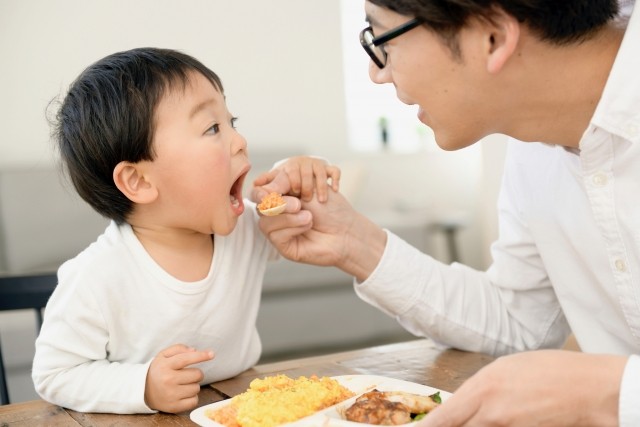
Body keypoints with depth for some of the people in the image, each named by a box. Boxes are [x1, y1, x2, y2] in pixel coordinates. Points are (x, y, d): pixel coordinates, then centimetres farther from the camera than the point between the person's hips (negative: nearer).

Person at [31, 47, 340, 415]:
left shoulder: (249, 229, -7)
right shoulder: (98, 279, -21)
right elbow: (54, 375, -12)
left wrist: (295, 179, -10)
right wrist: (143, 387, -27)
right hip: (139, 420, -2)